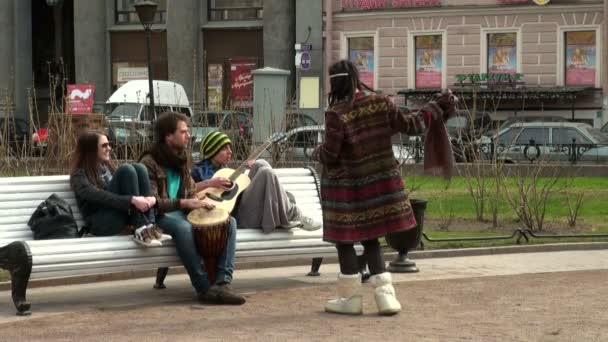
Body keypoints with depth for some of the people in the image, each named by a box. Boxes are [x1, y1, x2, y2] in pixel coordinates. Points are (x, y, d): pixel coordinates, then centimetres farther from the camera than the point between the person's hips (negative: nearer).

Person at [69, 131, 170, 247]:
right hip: (100, 223, -6)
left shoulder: (107, 166, 23)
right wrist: (132, 200, -32)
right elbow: (99, 197, -19)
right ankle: (141, 229, -29)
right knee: (126, 170, -21)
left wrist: (148, 198, -11)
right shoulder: (79, 175, 0)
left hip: (123, 216, 6)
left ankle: (149, 226, -24)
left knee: (139, 168, -13)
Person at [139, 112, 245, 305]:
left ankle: (223, 282, -26)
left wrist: (201, 203, -3)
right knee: (182, 226, -41)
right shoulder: (149, 163, -10)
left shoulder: (182, 160, 16)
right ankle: (204, 288, -37)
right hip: (160, 217, -8)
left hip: (181, 214, 8)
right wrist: (183, 203, -25)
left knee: (229, 222, -12)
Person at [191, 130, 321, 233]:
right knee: (266, 173, -22)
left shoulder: (225, 168, 25)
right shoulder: (200, 170, 2)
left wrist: (253, 171, 10)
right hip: (236, 215, -8)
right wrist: (209, 183, -21)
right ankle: (293, 216, -18)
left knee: (261, 165, -6)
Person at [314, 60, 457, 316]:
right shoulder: (381, 103, -4)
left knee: (344, 239, 9)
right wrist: (436, 108, 16)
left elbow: (329, 155, -16)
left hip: (347, 186, -5)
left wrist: (317, 153, 8)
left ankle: (350, 298, 13)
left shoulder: (337, 114, -18)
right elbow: (410, 125, 2)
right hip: (380, 183, 6)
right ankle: (385, 295, 7)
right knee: (370, 239, 15)